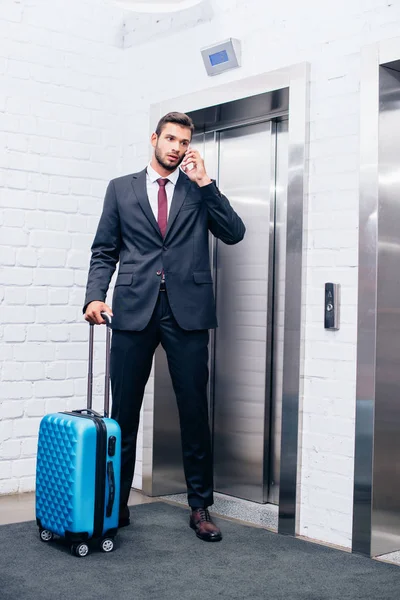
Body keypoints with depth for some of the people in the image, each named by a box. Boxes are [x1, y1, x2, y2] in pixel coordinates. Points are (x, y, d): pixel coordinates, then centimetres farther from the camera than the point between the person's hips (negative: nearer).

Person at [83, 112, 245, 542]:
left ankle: (200, 507, 14)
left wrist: (204, 183, -4)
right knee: (123, 412, 4)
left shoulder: (200, 189, 14)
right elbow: (105, 251, 10)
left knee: (194, 411, 3)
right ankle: (116, 503, 16)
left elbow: (234, 233, 0)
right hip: (134, 308, 0)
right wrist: (94, 296, -6)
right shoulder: (121, 188, 14)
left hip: (186, 310, 0)